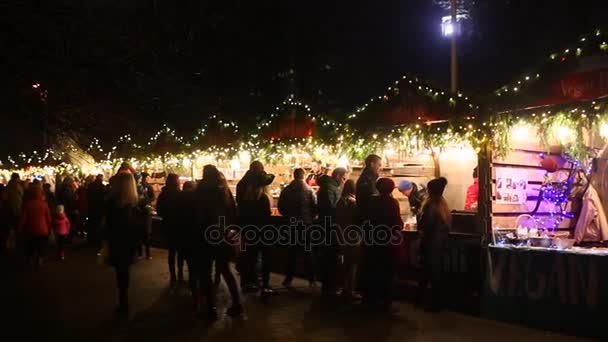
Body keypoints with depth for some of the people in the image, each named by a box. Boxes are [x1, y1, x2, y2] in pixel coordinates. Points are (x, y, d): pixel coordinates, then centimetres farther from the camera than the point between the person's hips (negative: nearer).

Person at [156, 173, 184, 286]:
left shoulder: (162, 195, -4)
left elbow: (159, 211, 4)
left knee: (171, 251, 10)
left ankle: (173, 277, 12)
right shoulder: (179, 194, -17)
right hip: (179, 226, -3)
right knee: (180, 250, 11)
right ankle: (180, 275, 16)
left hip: (168, 226, 3)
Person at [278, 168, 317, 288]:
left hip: (292, 224, 1)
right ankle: (311, 279, 12)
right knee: (308, 252, 9)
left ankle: (288, 279, 11)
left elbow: (280, 207, 0)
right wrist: (310, 217, 8)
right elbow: (315, 206, -9)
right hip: (306, 224, -1)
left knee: (291, 252, 10)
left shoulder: (286, 190, -2)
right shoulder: (309, 190, -8)